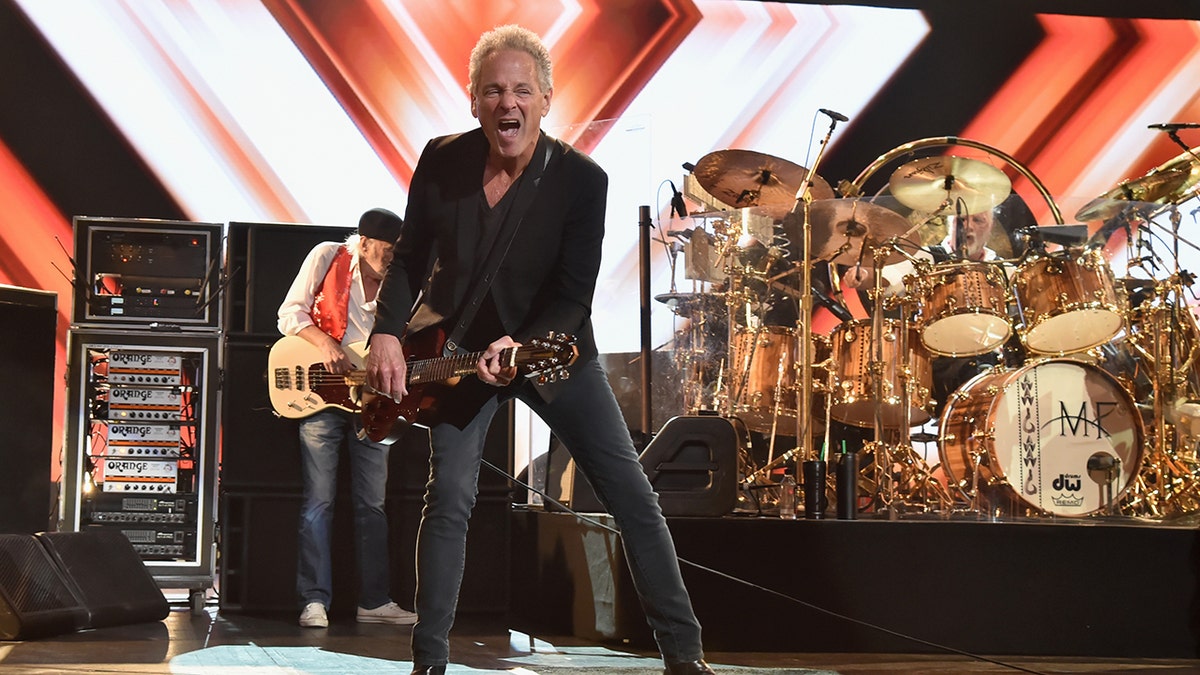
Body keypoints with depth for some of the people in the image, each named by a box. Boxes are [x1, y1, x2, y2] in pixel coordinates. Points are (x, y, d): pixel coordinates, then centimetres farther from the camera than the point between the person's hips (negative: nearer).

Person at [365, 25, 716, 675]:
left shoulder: (582, 179, -18)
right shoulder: (442, 160, -11)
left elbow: (574, 293, -18)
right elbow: (410, 257, 1)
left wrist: (520, 345, -34)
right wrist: (388, 333, -13)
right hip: (457, 346, 1)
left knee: (631, 495, -4)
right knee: (449, 499, -7)